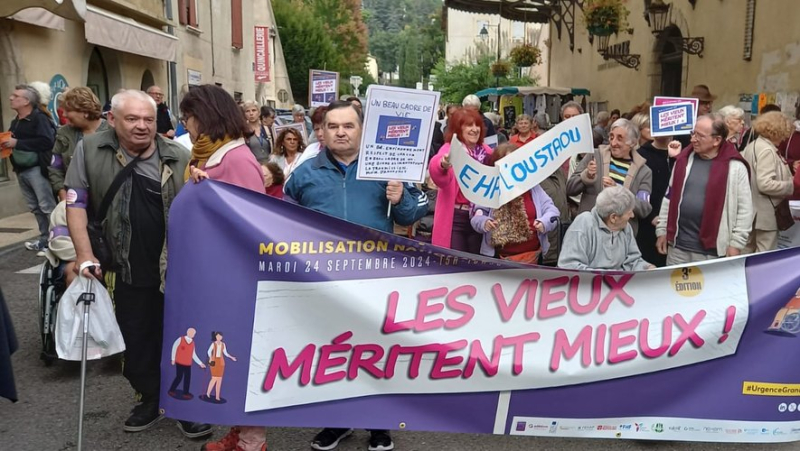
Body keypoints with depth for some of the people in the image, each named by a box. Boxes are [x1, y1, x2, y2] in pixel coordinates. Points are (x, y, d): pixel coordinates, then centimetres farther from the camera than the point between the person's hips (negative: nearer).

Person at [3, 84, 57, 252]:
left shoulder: (39, 118, -11)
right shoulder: (15, 122, 15)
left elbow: (46, 142, -24)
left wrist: (17, 143, -19)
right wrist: (6, 143, 3)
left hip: (36, 169, -9)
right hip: (21, 170, 9)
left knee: (47, 206, -7)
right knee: (35, 207, 12)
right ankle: (45, 238, 19)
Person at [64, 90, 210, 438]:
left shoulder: (178, 157, -3)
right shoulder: (89, 150, -2)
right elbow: (76, 202, 0)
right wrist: (84, 253, -8)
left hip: (178, 268, -1)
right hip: (128, 270, 1)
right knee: (136, 339, 15)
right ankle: (151, 400, 36)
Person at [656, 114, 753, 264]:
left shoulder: (734, 167, -8)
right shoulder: (684, 159, 5)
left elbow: (745, 208, -6)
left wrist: (736, 244, -8)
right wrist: (662, 231, 9)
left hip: (711, 250, -4)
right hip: (677, 245, 4)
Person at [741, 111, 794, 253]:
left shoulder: (753, 145, 11)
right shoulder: (767, 150, -19)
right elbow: (765, 184, -27)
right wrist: (791, 185, -16)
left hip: (752, 209, 10)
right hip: (765, 212, -10)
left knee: (748, 249, 18)